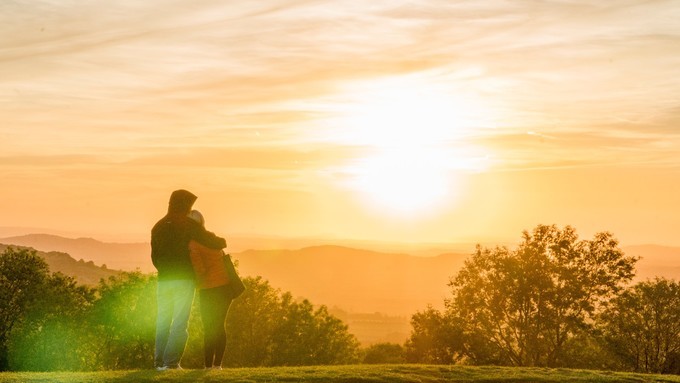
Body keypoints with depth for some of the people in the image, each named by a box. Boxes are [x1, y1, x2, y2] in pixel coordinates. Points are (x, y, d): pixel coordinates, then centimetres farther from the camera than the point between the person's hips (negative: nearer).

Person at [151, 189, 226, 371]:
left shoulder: (158, 227, 11)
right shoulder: (189, 225, -6)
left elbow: (154, 256, 17)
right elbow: (212, 242, -9)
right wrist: (222, 241, 13)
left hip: (164, 280, 5)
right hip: (184, 280, -5)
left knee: (163, 320, 10)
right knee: (180, 322, -3)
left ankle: (159, 361, 9)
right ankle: (171, 361, -8)